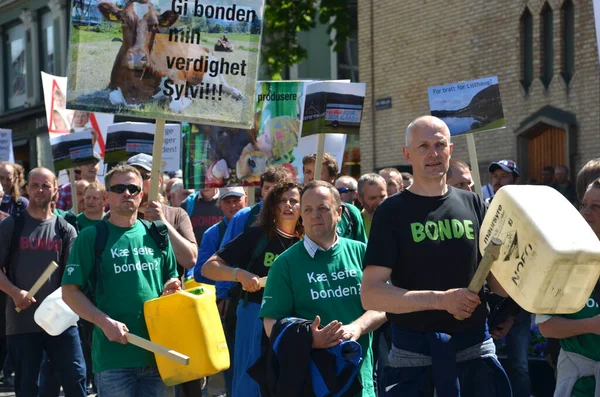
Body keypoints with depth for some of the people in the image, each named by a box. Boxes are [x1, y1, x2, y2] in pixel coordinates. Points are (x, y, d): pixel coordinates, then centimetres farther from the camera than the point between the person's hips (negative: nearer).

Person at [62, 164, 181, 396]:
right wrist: (105, 322, -15)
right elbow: (70, 292, -2)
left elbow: (172, 278, 23)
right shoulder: (92, 237, 0)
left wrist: (172, 287, -2)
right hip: (114, 354, -4)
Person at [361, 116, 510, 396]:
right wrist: (441, 299, -20)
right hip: (414, 351, -3)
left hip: (475, 345, 3)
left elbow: (498, 281, 7)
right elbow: (371, 295, -11)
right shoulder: (392, 212, -3)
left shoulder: (473, 205, 8)